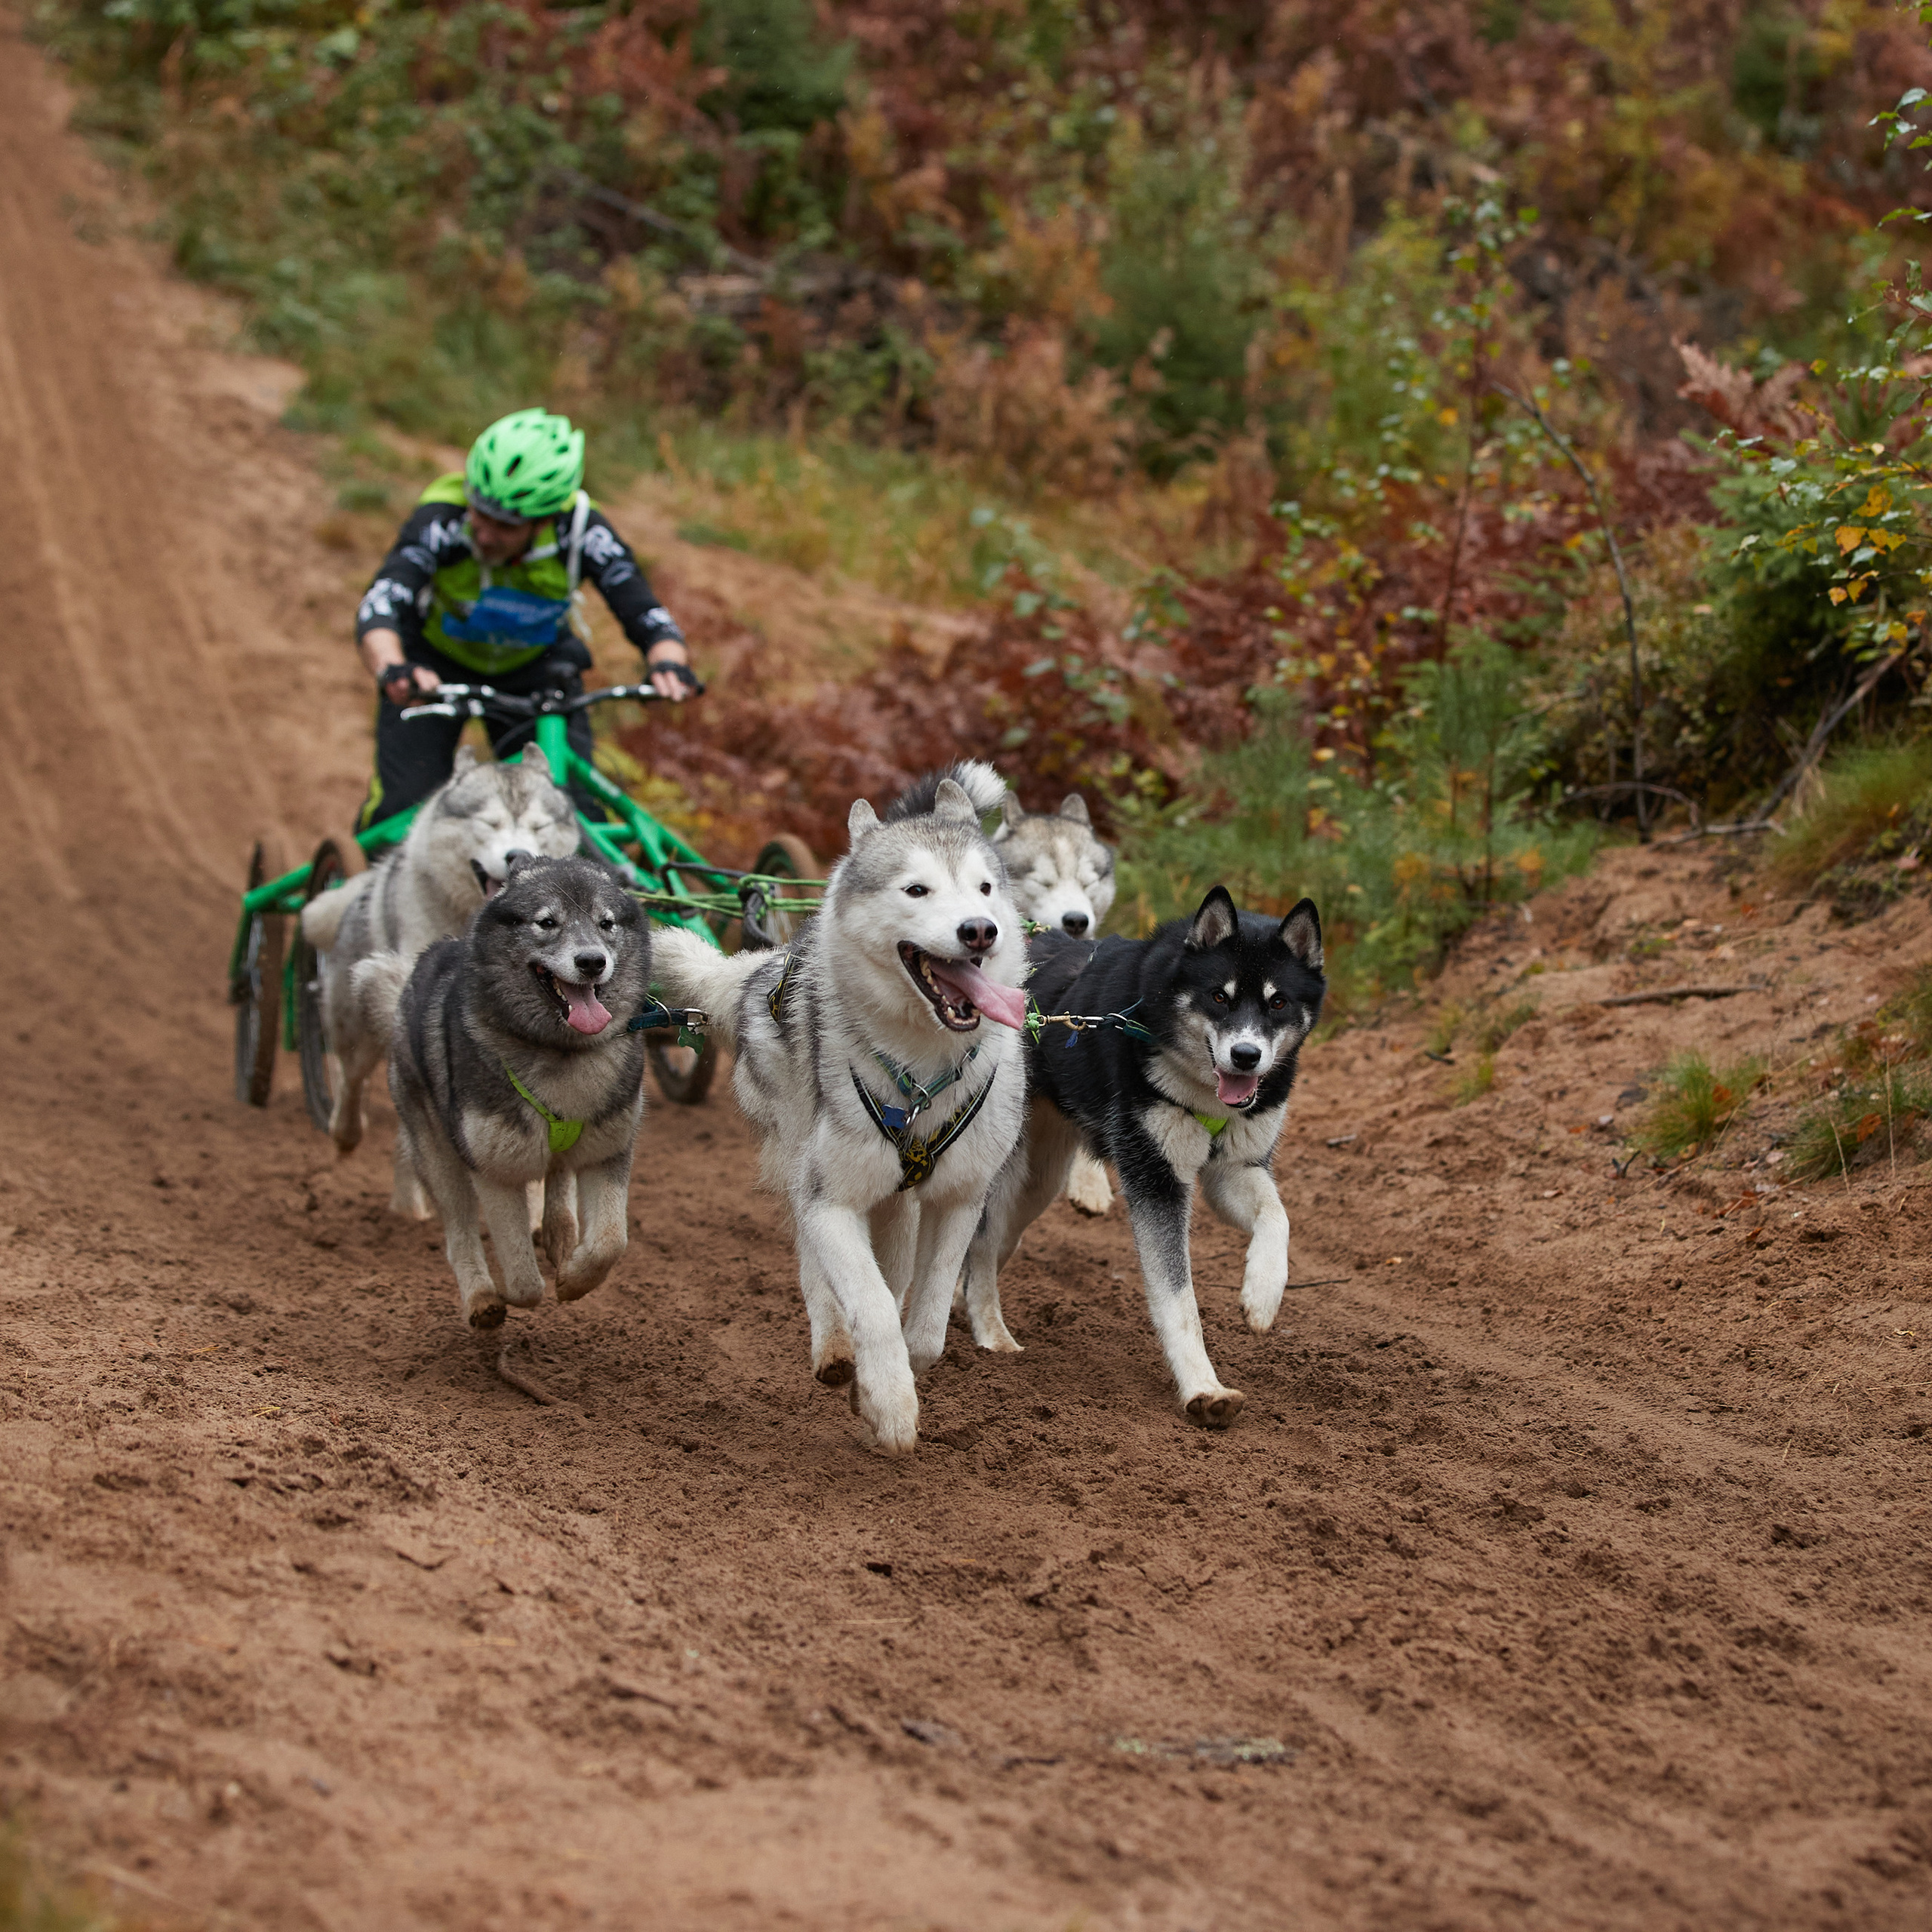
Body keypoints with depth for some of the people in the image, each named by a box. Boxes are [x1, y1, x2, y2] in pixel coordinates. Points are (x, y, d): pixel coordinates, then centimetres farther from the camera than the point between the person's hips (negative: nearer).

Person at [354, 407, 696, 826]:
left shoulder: (581, 531, -31)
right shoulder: (441, 520, -36)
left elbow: (649, 618, -32)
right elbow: (379, 607, -47)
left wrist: (669, 663, -55)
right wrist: (392, 670, -69)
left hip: (536, 669, 1)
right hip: (436, 664, -1)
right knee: (404, 810, -12)